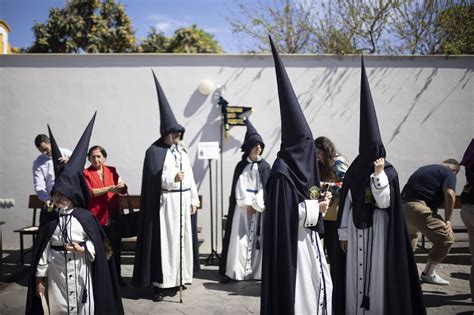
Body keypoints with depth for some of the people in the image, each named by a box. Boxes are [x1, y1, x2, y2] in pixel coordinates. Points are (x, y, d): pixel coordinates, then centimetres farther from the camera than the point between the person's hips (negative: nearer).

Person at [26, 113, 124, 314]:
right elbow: (42, 249, 0)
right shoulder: (50, 219, -3)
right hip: (56, 271, 2)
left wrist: (83, 249, -22)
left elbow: (98, 245, -4)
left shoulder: (86, 217, -10)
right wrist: (39, 277, 1)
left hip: (81, 270, -2)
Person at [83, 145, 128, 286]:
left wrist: (122, 185, -16)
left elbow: (123, 190, 8)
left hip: (113, 216, 3)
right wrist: (108, 189, -19)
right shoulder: (86, 173, 1)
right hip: (95, 216, -3)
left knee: (115, 247, 9)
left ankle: (116, 276, 21)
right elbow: (88, 192, -11)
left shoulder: (111, 170, 11)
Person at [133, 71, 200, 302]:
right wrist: (173, 179, -26)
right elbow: (153, 178, -14)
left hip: (183, 200, 6)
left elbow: (190, 177, 13)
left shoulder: (182, 151, 13)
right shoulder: (154, 151, -6)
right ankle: (159, 283, 3)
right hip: (164, 202, -6)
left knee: (182, 238, 10)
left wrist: (193, 199, 9)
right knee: (164, 239, -4)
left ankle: (179, 277, 23)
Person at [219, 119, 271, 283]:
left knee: (257, 238, 0)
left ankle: (257, 271, 7)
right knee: (239, 238, -3)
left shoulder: (265, 166, 5)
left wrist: (255, 205, -8)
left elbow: (265, 188, -1)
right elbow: (239, 186, -1)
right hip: (242, 206, 0)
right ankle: (234, 271, 0)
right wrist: (248, 204, -9)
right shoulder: (241, 165, 5)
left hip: (260, 206, 0)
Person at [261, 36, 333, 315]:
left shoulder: (301, 168, 8)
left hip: (308, 240, 9)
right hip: (291, 244, -9)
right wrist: (316, 208, -14)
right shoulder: (282, 172, -20)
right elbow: (286, 214, -24)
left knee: (318, 288, 17)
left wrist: (319, 201, -2)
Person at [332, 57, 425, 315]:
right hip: (356, 230, 3)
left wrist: (379, 174, -20)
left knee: (378, 274, 5)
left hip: (378, 231, -3)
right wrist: (343, 233, 1)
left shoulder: (389, 172, -4)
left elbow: (384, 202, -14)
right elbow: (346, 203, 3)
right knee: (355, 275, 9)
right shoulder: (354, 171, 2)